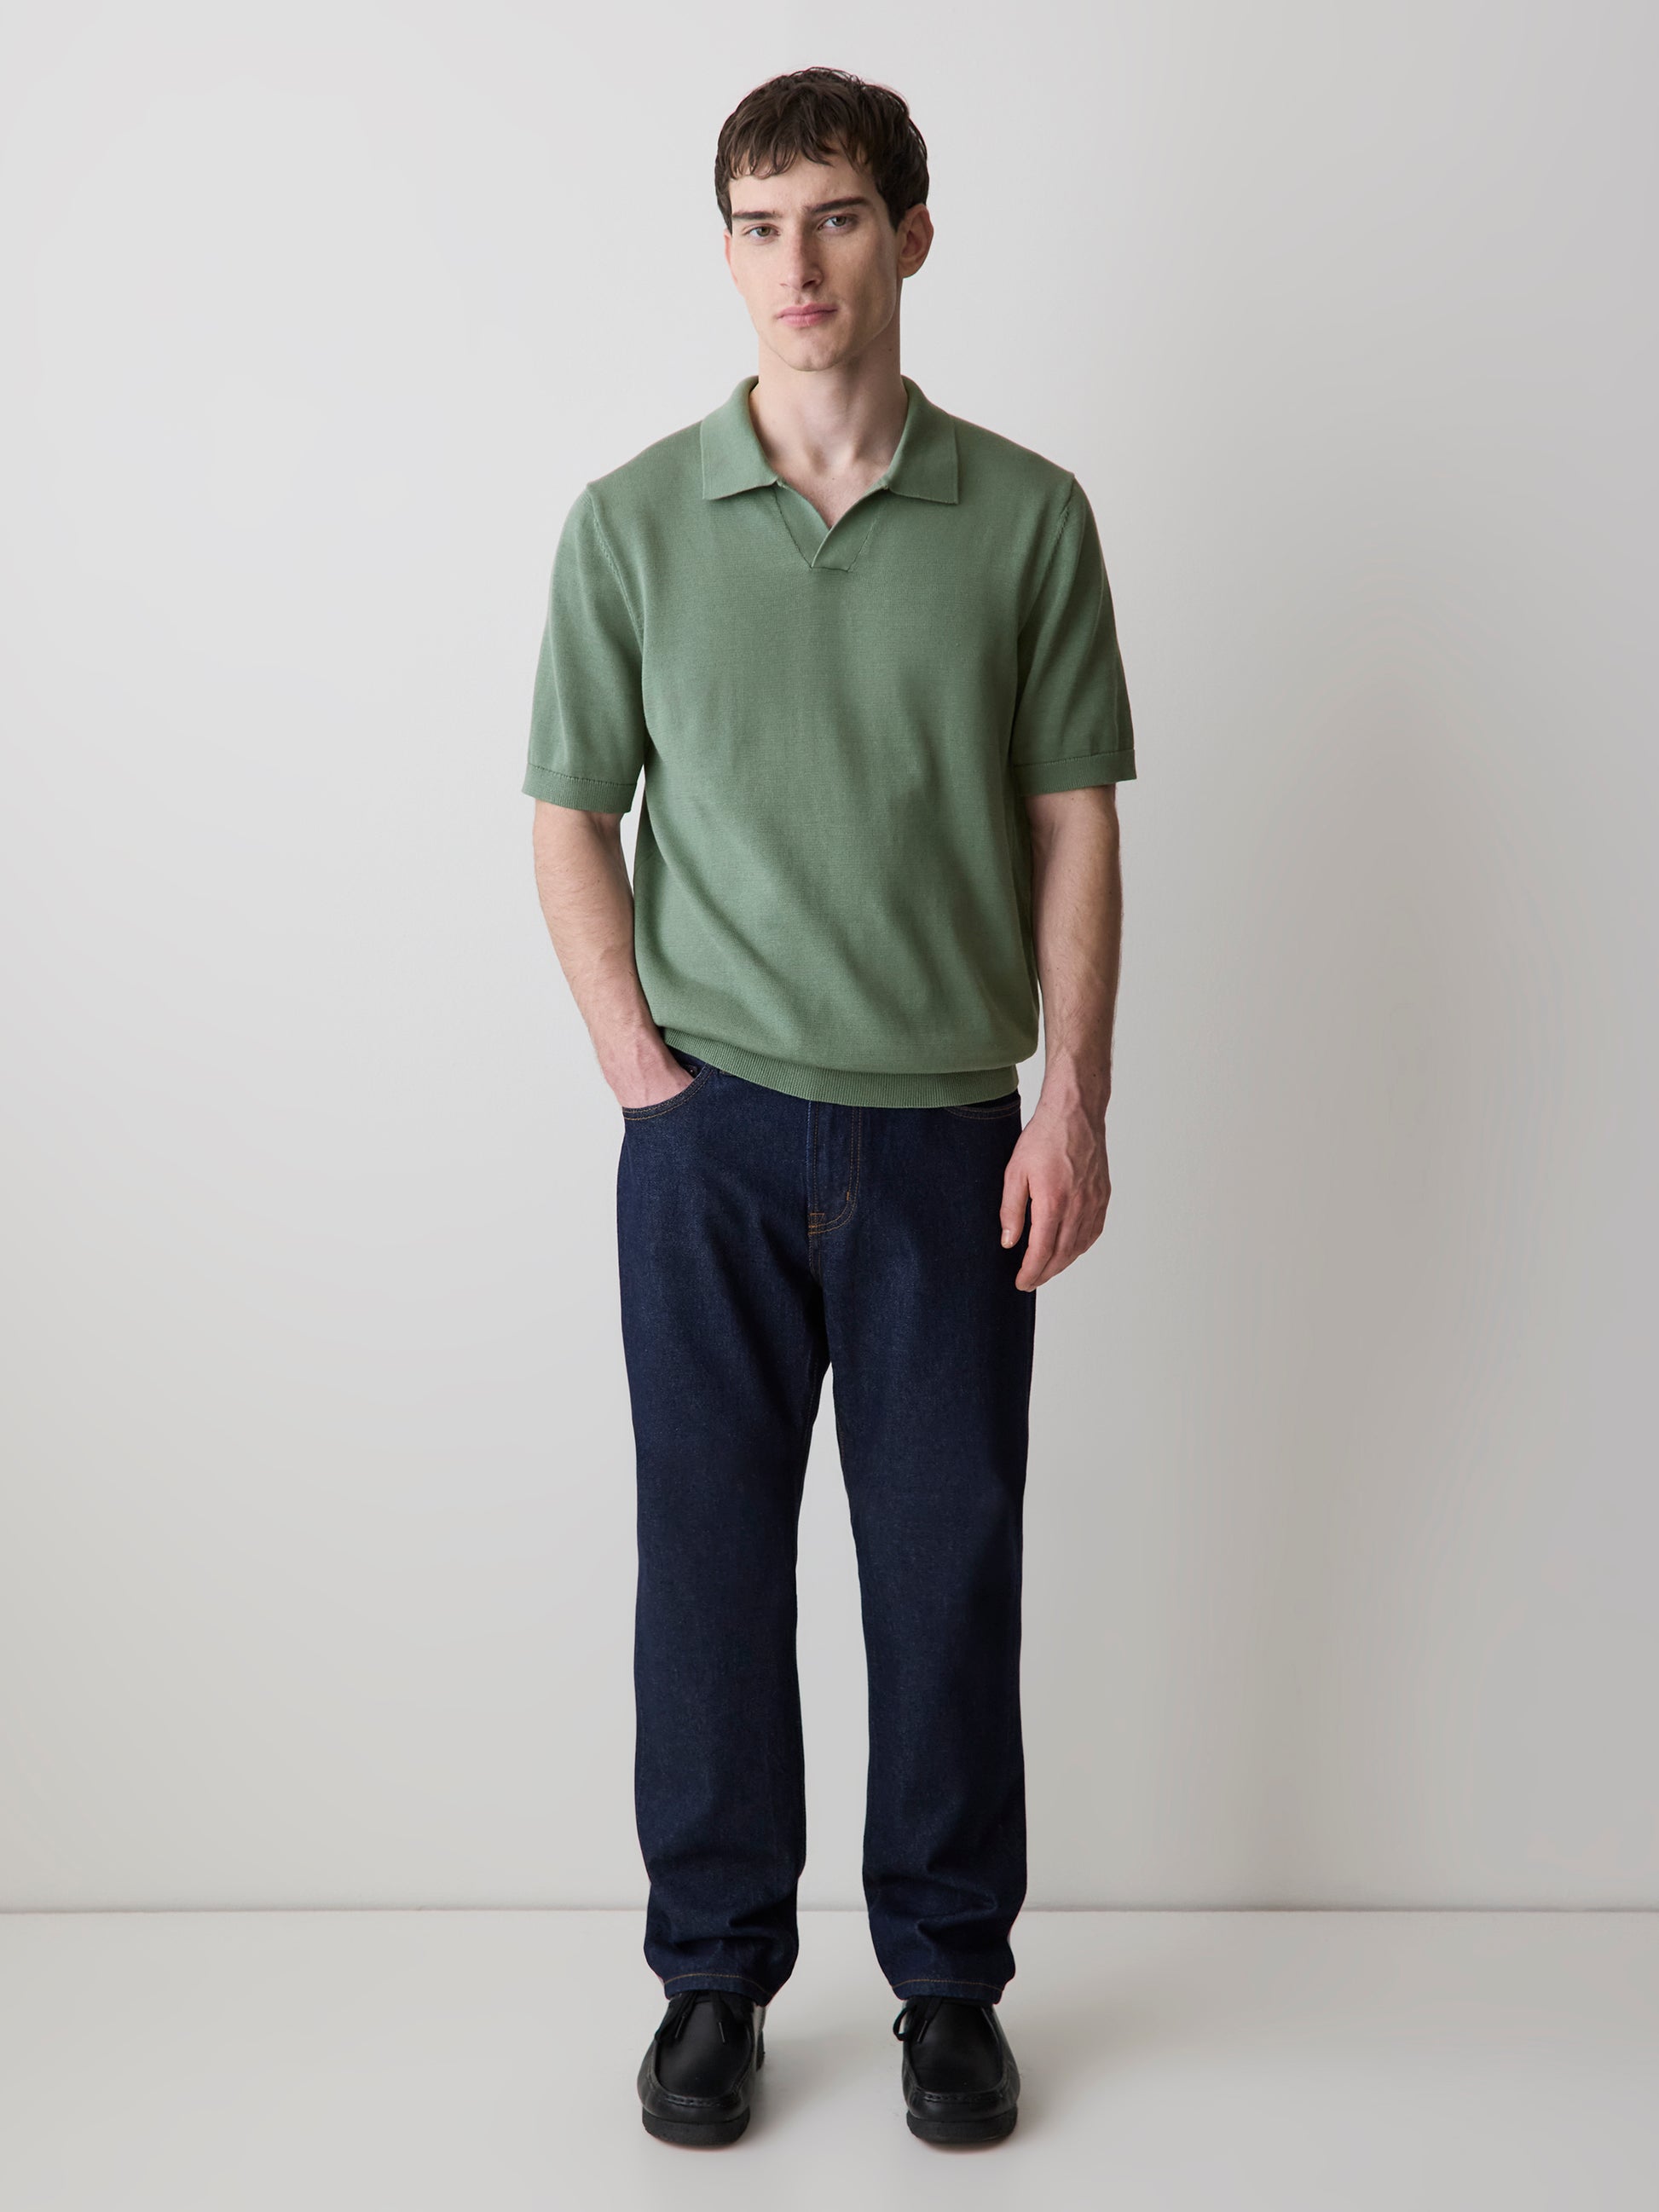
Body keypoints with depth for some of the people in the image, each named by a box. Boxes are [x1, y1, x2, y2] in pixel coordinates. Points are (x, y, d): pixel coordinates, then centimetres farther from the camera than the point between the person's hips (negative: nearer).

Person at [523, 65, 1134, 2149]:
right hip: (711, 1132, 0)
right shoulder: (632, 519, 1)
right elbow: (572, 819, 5)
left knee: (949, 1565, 7)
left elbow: (1073, 824, 2)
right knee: (710, 1552, 8)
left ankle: (949, 1978, 26)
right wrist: (641, 1066, -4)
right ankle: (715, 1970, 25)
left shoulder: (1027, 517, 1)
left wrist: (1072, 1104, -4)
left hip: (947, 1134, 0)